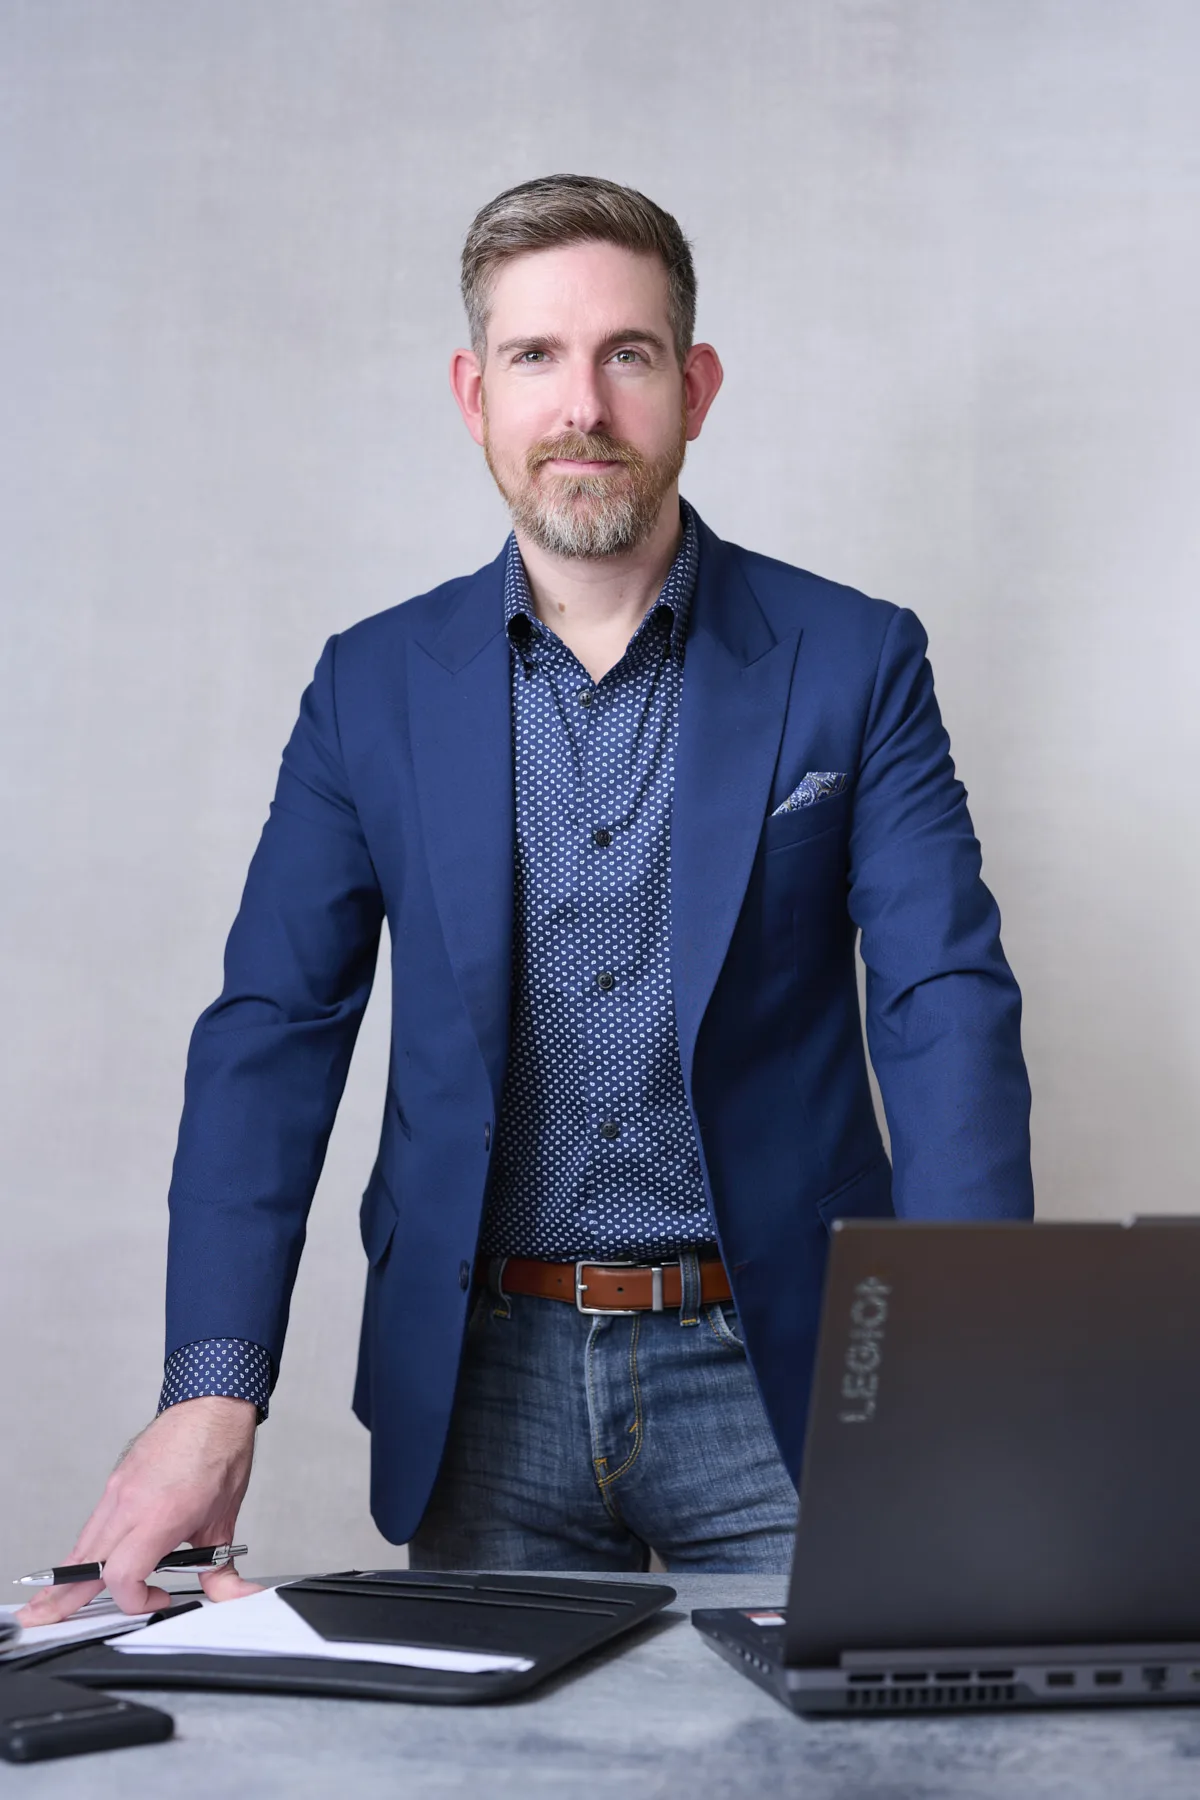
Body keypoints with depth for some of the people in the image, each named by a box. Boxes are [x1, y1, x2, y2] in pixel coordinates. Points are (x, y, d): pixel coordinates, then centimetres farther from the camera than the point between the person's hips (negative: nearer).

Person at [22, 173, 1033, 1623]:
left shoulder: (851, 662, -1)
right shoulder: (373, 686, 4)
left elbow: (948, 1010, -8)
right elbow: (272, 1033, 0)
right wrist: (212, 1390, -13)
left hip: (772, 1376, -1)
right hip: (482, 1383, 1)